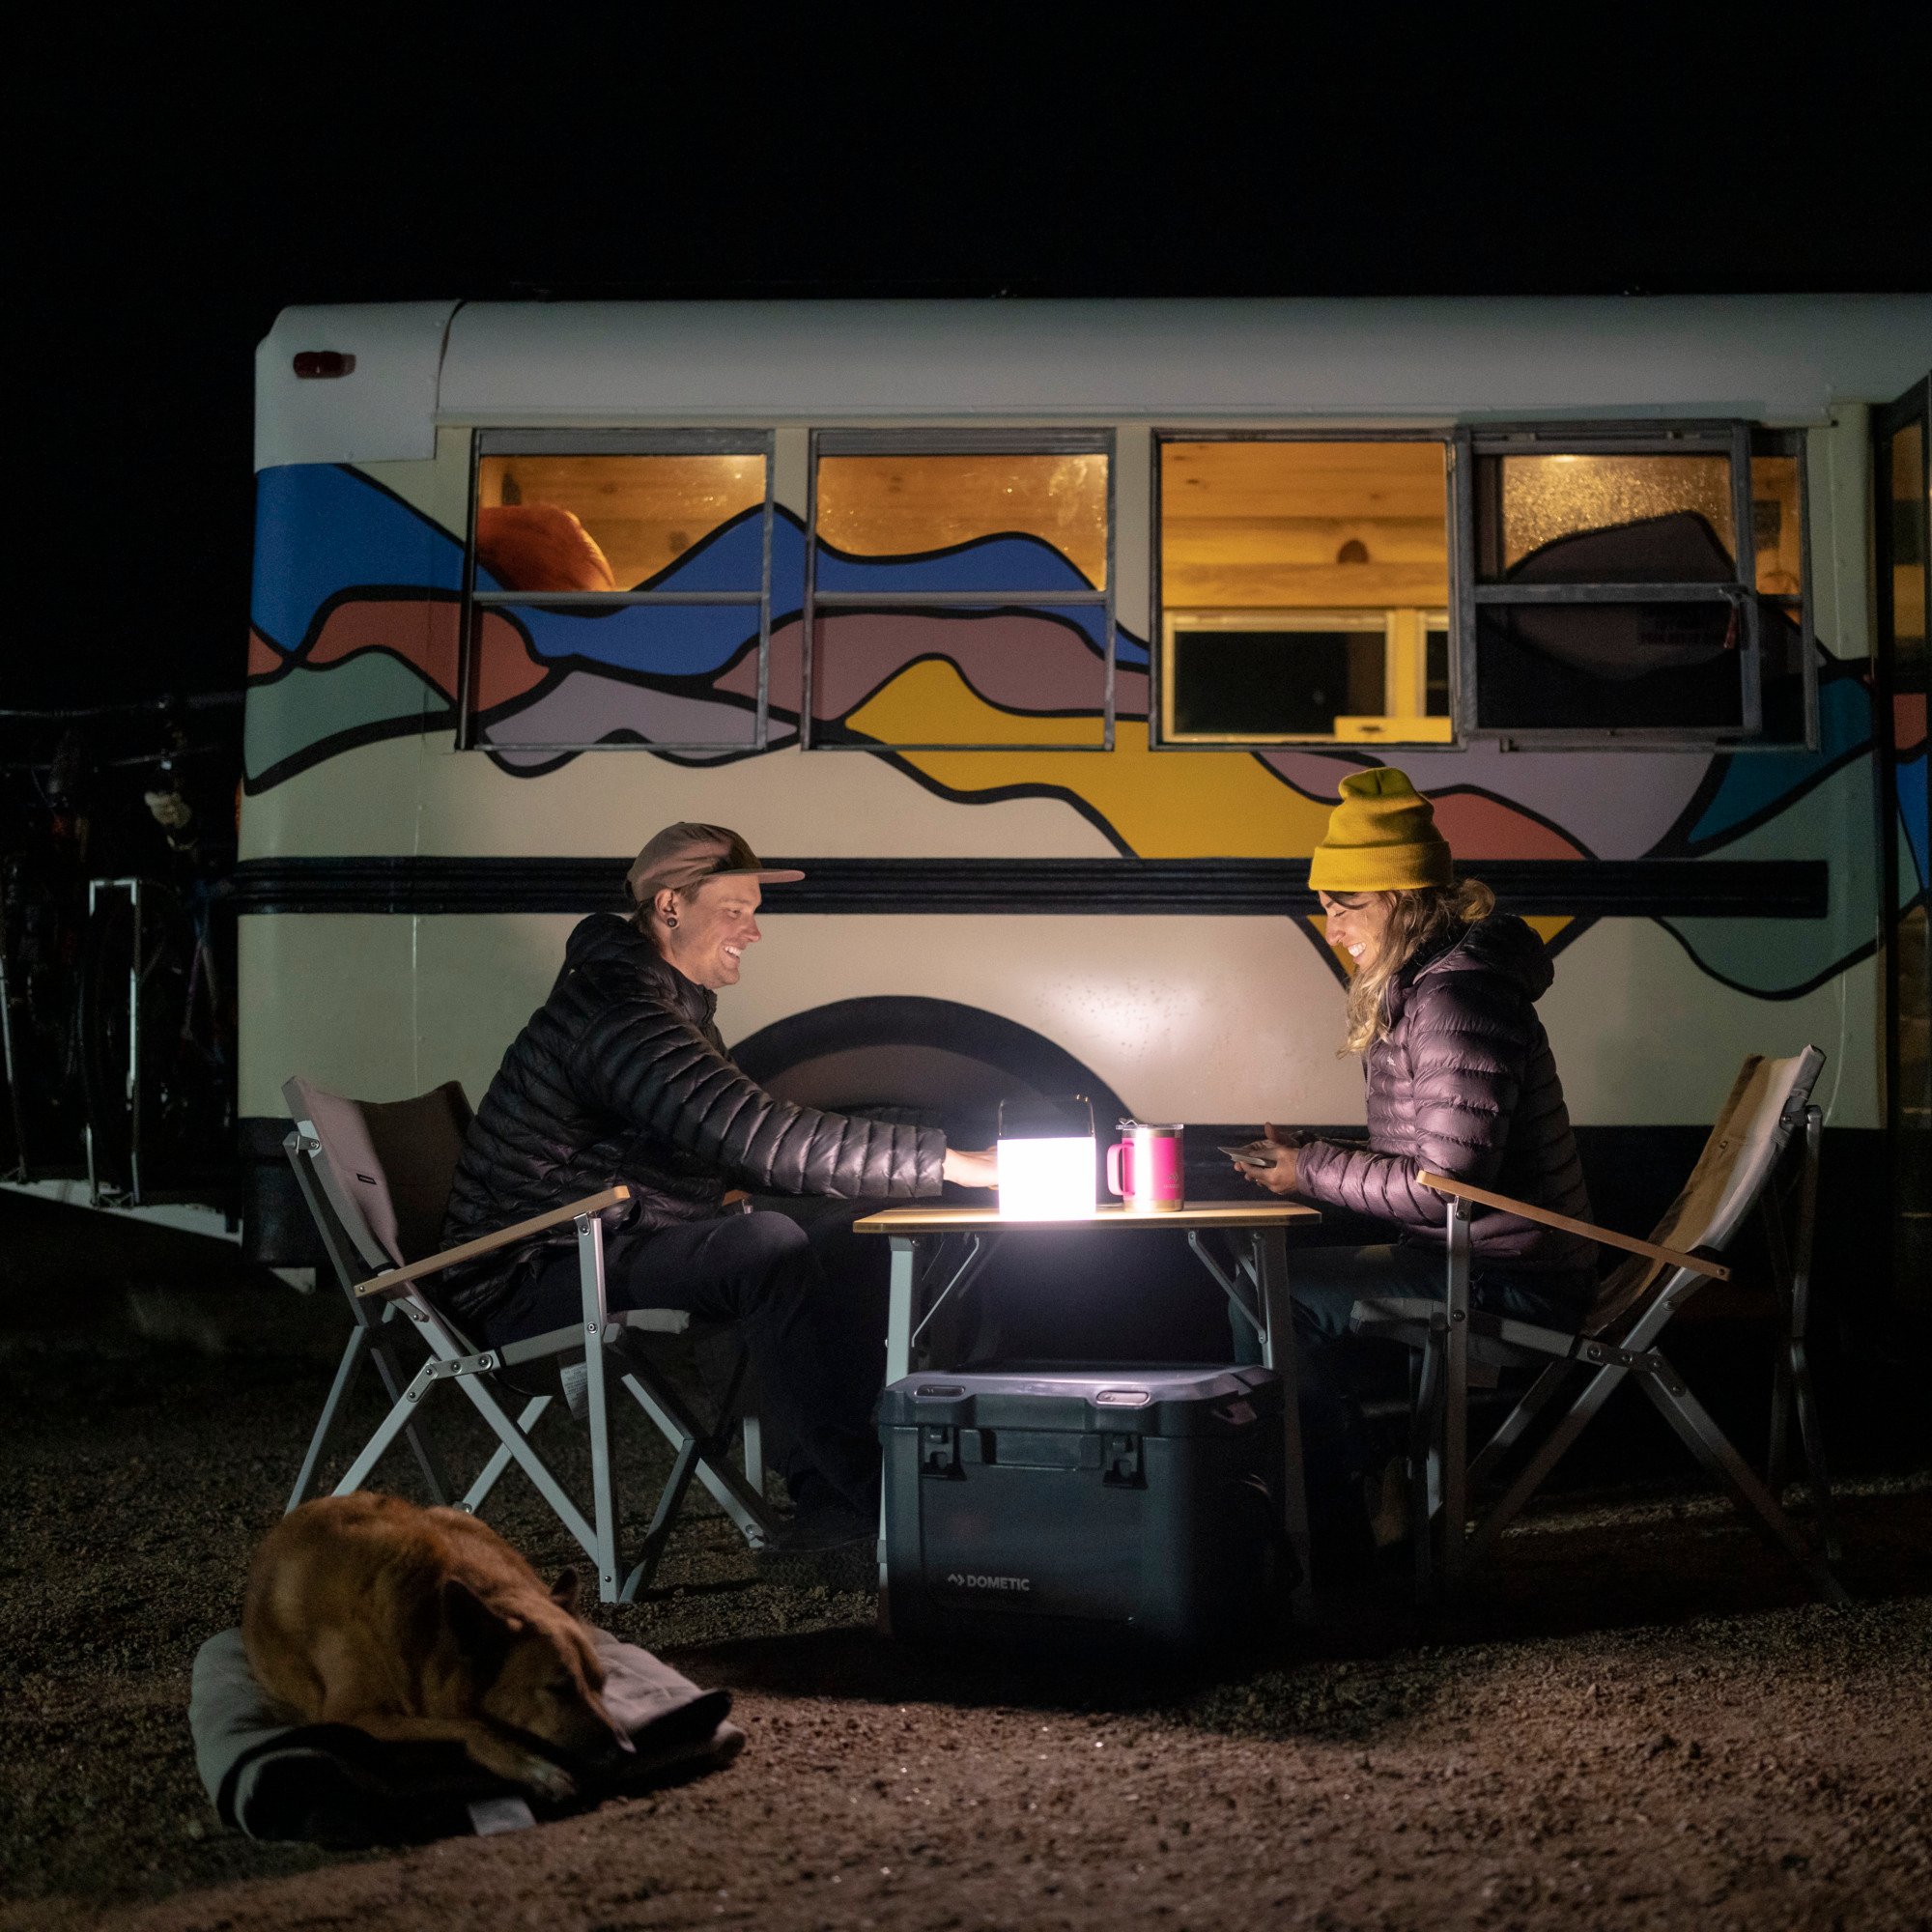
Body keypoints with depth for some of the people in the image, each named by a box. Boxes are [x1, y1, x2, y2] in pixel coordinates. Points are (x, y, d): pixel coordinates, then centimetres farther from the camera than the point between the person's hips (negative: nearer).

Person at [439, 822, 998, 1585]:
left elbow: (738, 1139, 18)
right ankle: (876, 1508, -25)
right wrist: (944, 1161, -29)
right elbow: (752, 1134, -30)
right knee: (769, 1248, -27)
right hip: (533, 1284, -10)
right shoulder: (615, 1008, -19)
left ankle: (827, 1516, -11)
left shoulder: (672, 1005, 16)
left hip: (605, 1254, 10)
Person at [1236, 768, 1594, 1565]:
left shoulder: (1457, 999, -21)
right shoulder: (1414, 989, 13)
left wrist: (1314, 1171, -14)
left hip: (1506, 1280, -11)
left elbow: (1448, 1182, -24)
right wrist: (1311, 1159, 2)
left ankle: (1355, 1521, -1)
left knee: (1280, 1304, -14)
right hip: (1463, 1259, 11)